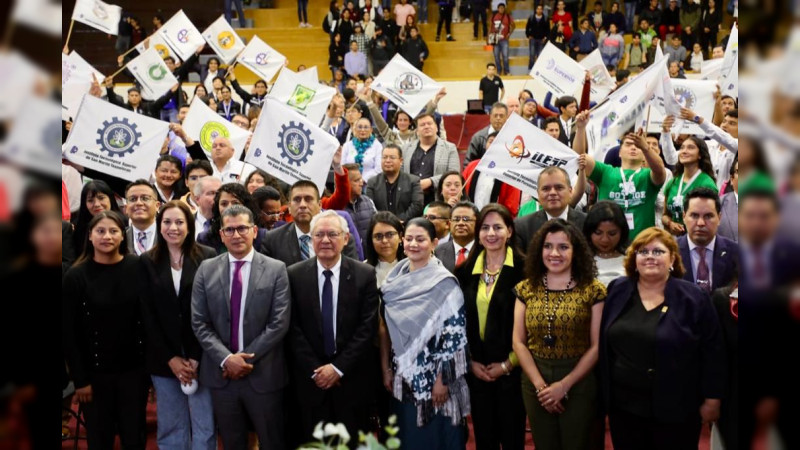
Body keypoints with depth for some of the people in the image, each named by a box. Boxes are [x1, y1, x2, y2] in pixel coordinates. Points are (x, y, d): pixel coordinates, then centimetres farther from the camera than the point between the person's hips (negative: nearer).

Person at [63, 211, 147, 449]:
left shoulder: (138, 267, -4)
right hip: (95, 372, 0)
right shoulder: (76, 276, -6)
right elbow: (68, 332, -5)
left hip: (134, 368, 1)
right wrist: (79, 379, -7)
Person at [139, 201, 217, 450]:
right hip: (163, 358, 2)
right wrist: (170, 358, -5)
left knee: (205, 427, 2)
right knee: (170, 427, 10)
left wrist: (196, 357, -10)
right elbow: (147, 315, 1)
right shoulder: (147, 262, 4)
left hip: (201, 356, -2)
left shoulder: (208, 257, -2)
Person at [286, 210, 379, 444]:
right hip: (309, 377, 1)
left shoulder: (365, 274, -3)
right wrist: (314, 370, -9)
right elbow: (293, 328, -3)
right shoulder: (294, 275, -1)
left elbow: (368, 326, -7)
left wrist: (339, 367, -11)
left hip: (352, 377, 0)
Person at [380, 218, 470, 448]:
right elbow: (387, 328, 9)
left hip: (433, 377, -5)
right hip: (403, 377, 5)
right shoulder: (395, 279, 4)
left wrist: (442, 379, -16)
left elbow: (453, 335, -15)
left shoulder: (444, 283, -12)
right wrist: (386, 369, 7)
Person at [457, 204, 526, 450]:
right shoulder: (465, 272, 6)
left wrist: (508, 364, -9)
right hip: (476, 370, 4)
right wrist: (470, 361, 1)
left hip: (511, 370, -4)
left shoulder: (523, 269, -8)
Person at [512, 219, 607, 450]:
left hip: (579, 383, -2)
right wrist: (540, 385, -9)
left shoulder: (593, 290, -7)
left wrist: (564, 385, -12)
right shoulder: (526, 288, 2)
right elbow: (518, 342, 0)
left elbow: (597, 346, -9)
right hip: (535, 383, 3)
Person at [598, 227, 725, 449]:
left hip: (676, 409, -3)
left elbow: (712, 352, -5)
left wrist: (711, 399, -5)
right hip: (623, 405, 3)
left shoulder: (693, 298, -8)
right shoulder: (617, 291, 2)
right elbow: (603, 346, 8)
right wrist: (604, 393, 8)